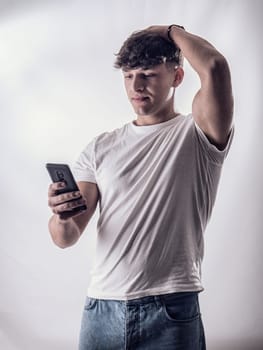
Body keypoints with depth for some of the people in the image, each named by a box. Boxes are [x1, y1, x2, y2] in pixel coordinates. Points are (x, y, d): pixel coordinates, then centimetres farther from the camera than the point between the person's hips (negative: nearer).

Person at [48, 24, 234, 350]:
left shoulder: (197, 135, -1)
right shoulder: (101, 148, 9)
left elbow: (214, 67, -22)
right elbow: (66, 238, 4)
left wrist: (171, 30, -2)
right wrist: (62, 217, -20)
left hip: (171, 312, -3)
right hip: (101, 307, 4)